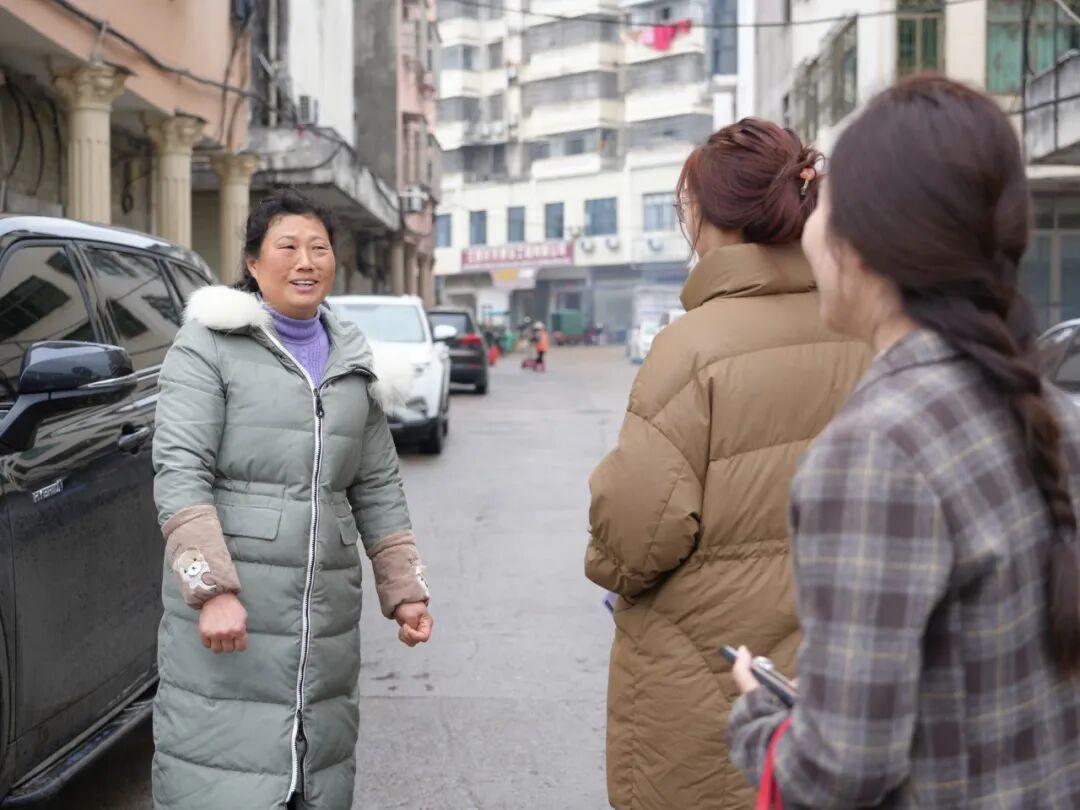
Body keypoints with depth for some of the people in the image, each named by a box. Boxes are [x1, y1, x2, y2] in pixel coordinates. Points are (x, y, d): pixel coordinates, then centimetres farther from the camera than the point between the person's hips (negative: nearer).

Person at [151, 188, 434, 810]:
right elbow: (179, 473, -10)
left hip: (328, 616, 5)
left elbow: (379, 491, 18)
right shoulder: (211, 343, -1)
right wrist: (212, 590, -19)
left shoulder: (352, 362, 15)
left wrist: (405, 591, 12)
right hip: (227, 614, -5)